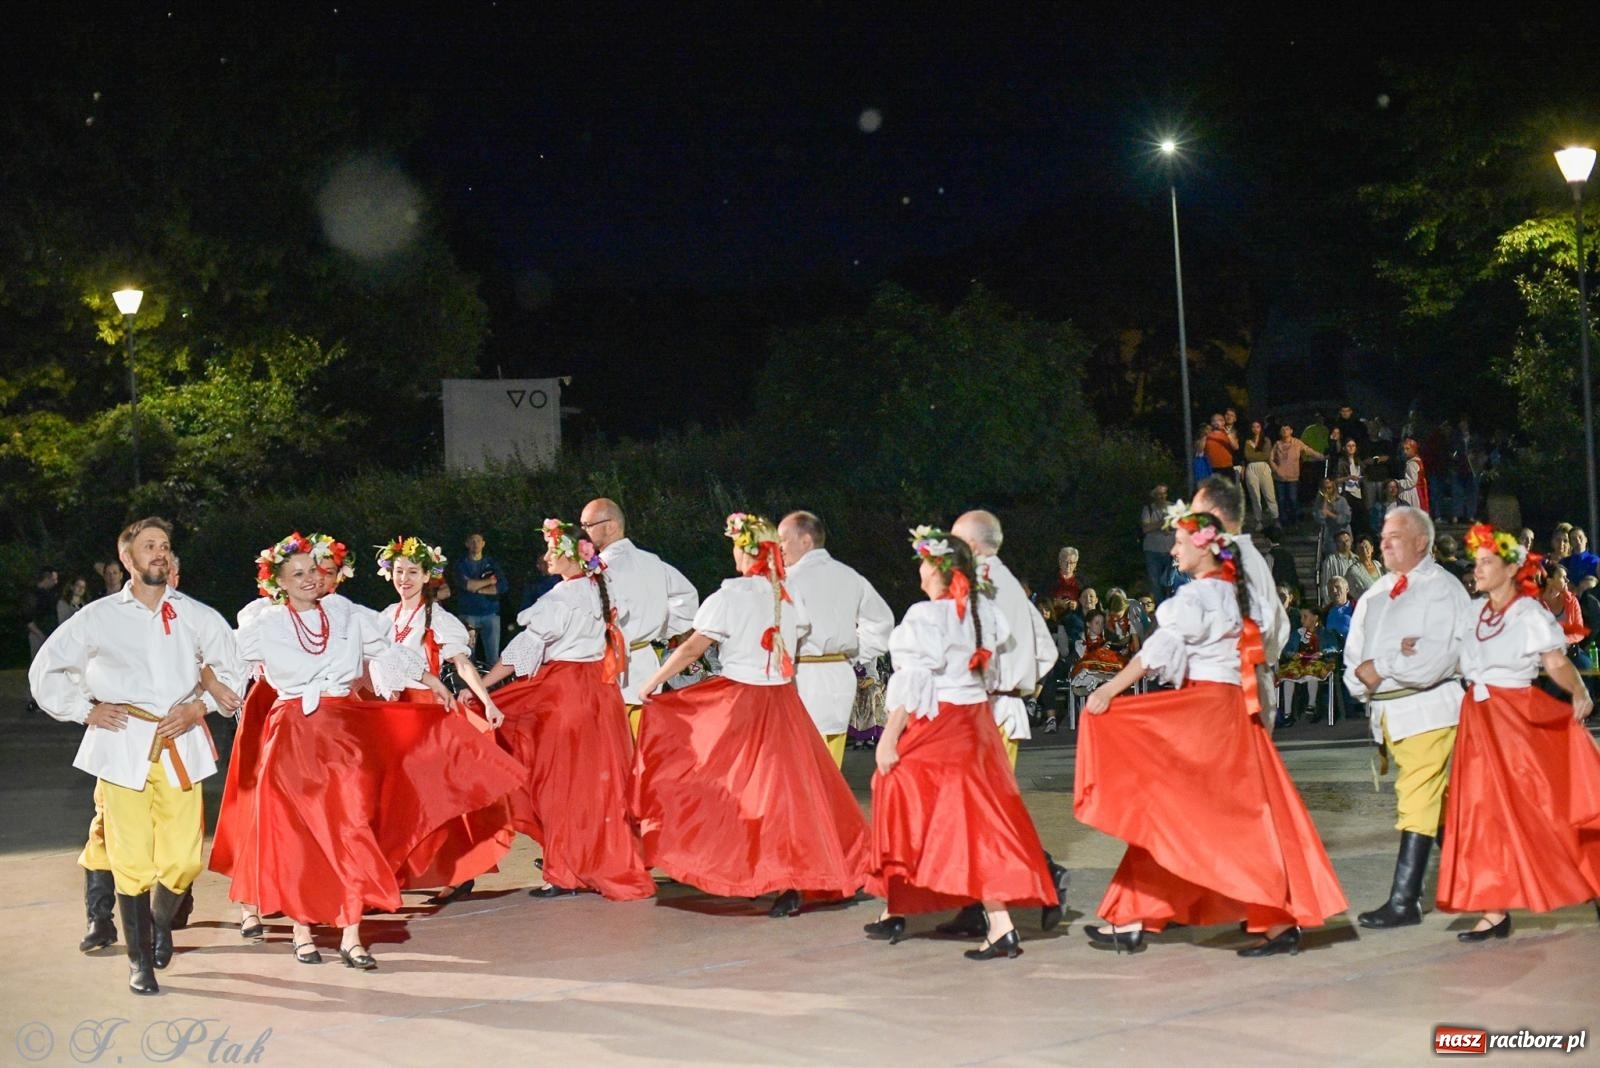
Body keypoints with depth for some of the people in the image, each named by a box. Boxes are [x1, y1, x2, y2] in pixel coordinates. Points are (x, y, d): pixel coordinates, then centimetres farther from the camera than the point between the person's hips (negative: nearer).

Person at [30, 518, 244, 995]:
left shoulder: (197, 616, 10)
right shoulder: (99, 617, 7)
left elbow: (230, 669, 19)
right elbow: (45, 670, 14)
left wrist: (199, 706, 4)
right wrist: (86, 710, 4)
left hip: (181, 745, 1)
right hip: (123, 745, -1)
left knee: (184, 858, -3)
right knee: (131, 860, -4)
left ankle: (161, 920, 31)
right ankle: (140, 960, 13)